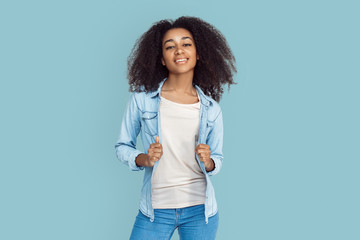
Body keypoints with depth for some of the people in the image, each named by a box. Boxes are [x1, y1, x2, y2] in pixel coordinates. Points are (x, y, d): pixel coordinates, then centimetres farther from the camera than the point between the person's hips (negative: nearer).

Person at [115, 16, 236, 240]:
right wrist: (143, 159, -14)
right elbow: (123, 146, 4)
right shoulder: (142, 100, -4)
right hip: (155, 210, -1)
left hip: (200, 210, 1)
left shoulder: (211, 109, 0)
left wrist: (208, 162, -11)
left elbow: (218, 158, 10)